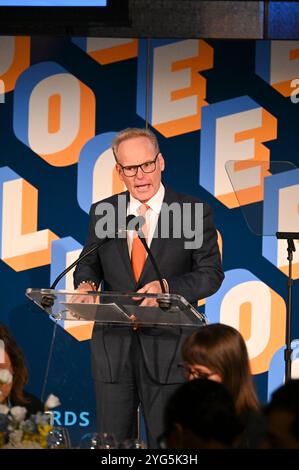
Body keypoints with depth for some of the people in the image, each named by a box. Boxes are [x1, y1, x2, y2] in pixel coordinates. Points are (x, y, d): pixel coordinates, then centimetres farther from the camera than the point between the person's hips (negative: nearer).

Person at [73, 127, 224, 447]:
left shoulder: (194, 212, -1)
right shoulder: (101, 213, 10)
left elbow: (211, 273, -3)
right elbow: (89, 263, 18)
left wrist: (166, 287, -21)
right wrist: (85, 283, -7)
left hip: (168, 348, -3)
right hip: (113, 347, 3)